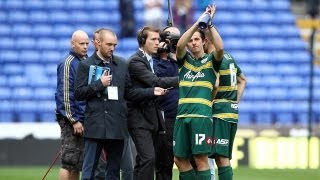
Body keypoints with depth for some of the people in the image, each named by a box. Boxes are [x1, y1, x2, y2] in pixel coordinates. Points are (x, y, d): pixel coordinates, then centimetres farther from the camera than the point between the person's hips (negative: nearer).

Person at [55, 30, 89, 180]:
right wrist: (74, 120, -17)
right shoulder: (68, 63, -10)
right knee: (68, 162, -9)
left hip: (82, 119, 8)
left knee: (77, 164, 9)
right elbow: (65, 94, -14)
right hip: (71, 120, -8)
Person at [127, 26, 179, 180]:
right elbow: (156, 82, -21)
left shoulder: (151, 60, 17)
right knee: (148, 158, -18)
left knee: (144, 161, 10)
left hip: (151, 117, 9)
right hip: (139, 118, -9)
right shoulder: (136, 61, -12)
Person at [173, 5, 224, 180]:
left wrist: (209, 24, -10)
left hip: (202, 115, -4)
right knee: (179, 159, 4)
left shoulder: (211, 61, 9)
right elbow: (179, 45, -5)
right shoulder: (184, 59, 16)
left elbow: (220, 48, -12)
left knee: (200, 158, -9)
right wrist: (197, 23, -13)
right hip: (182, 115, 4)